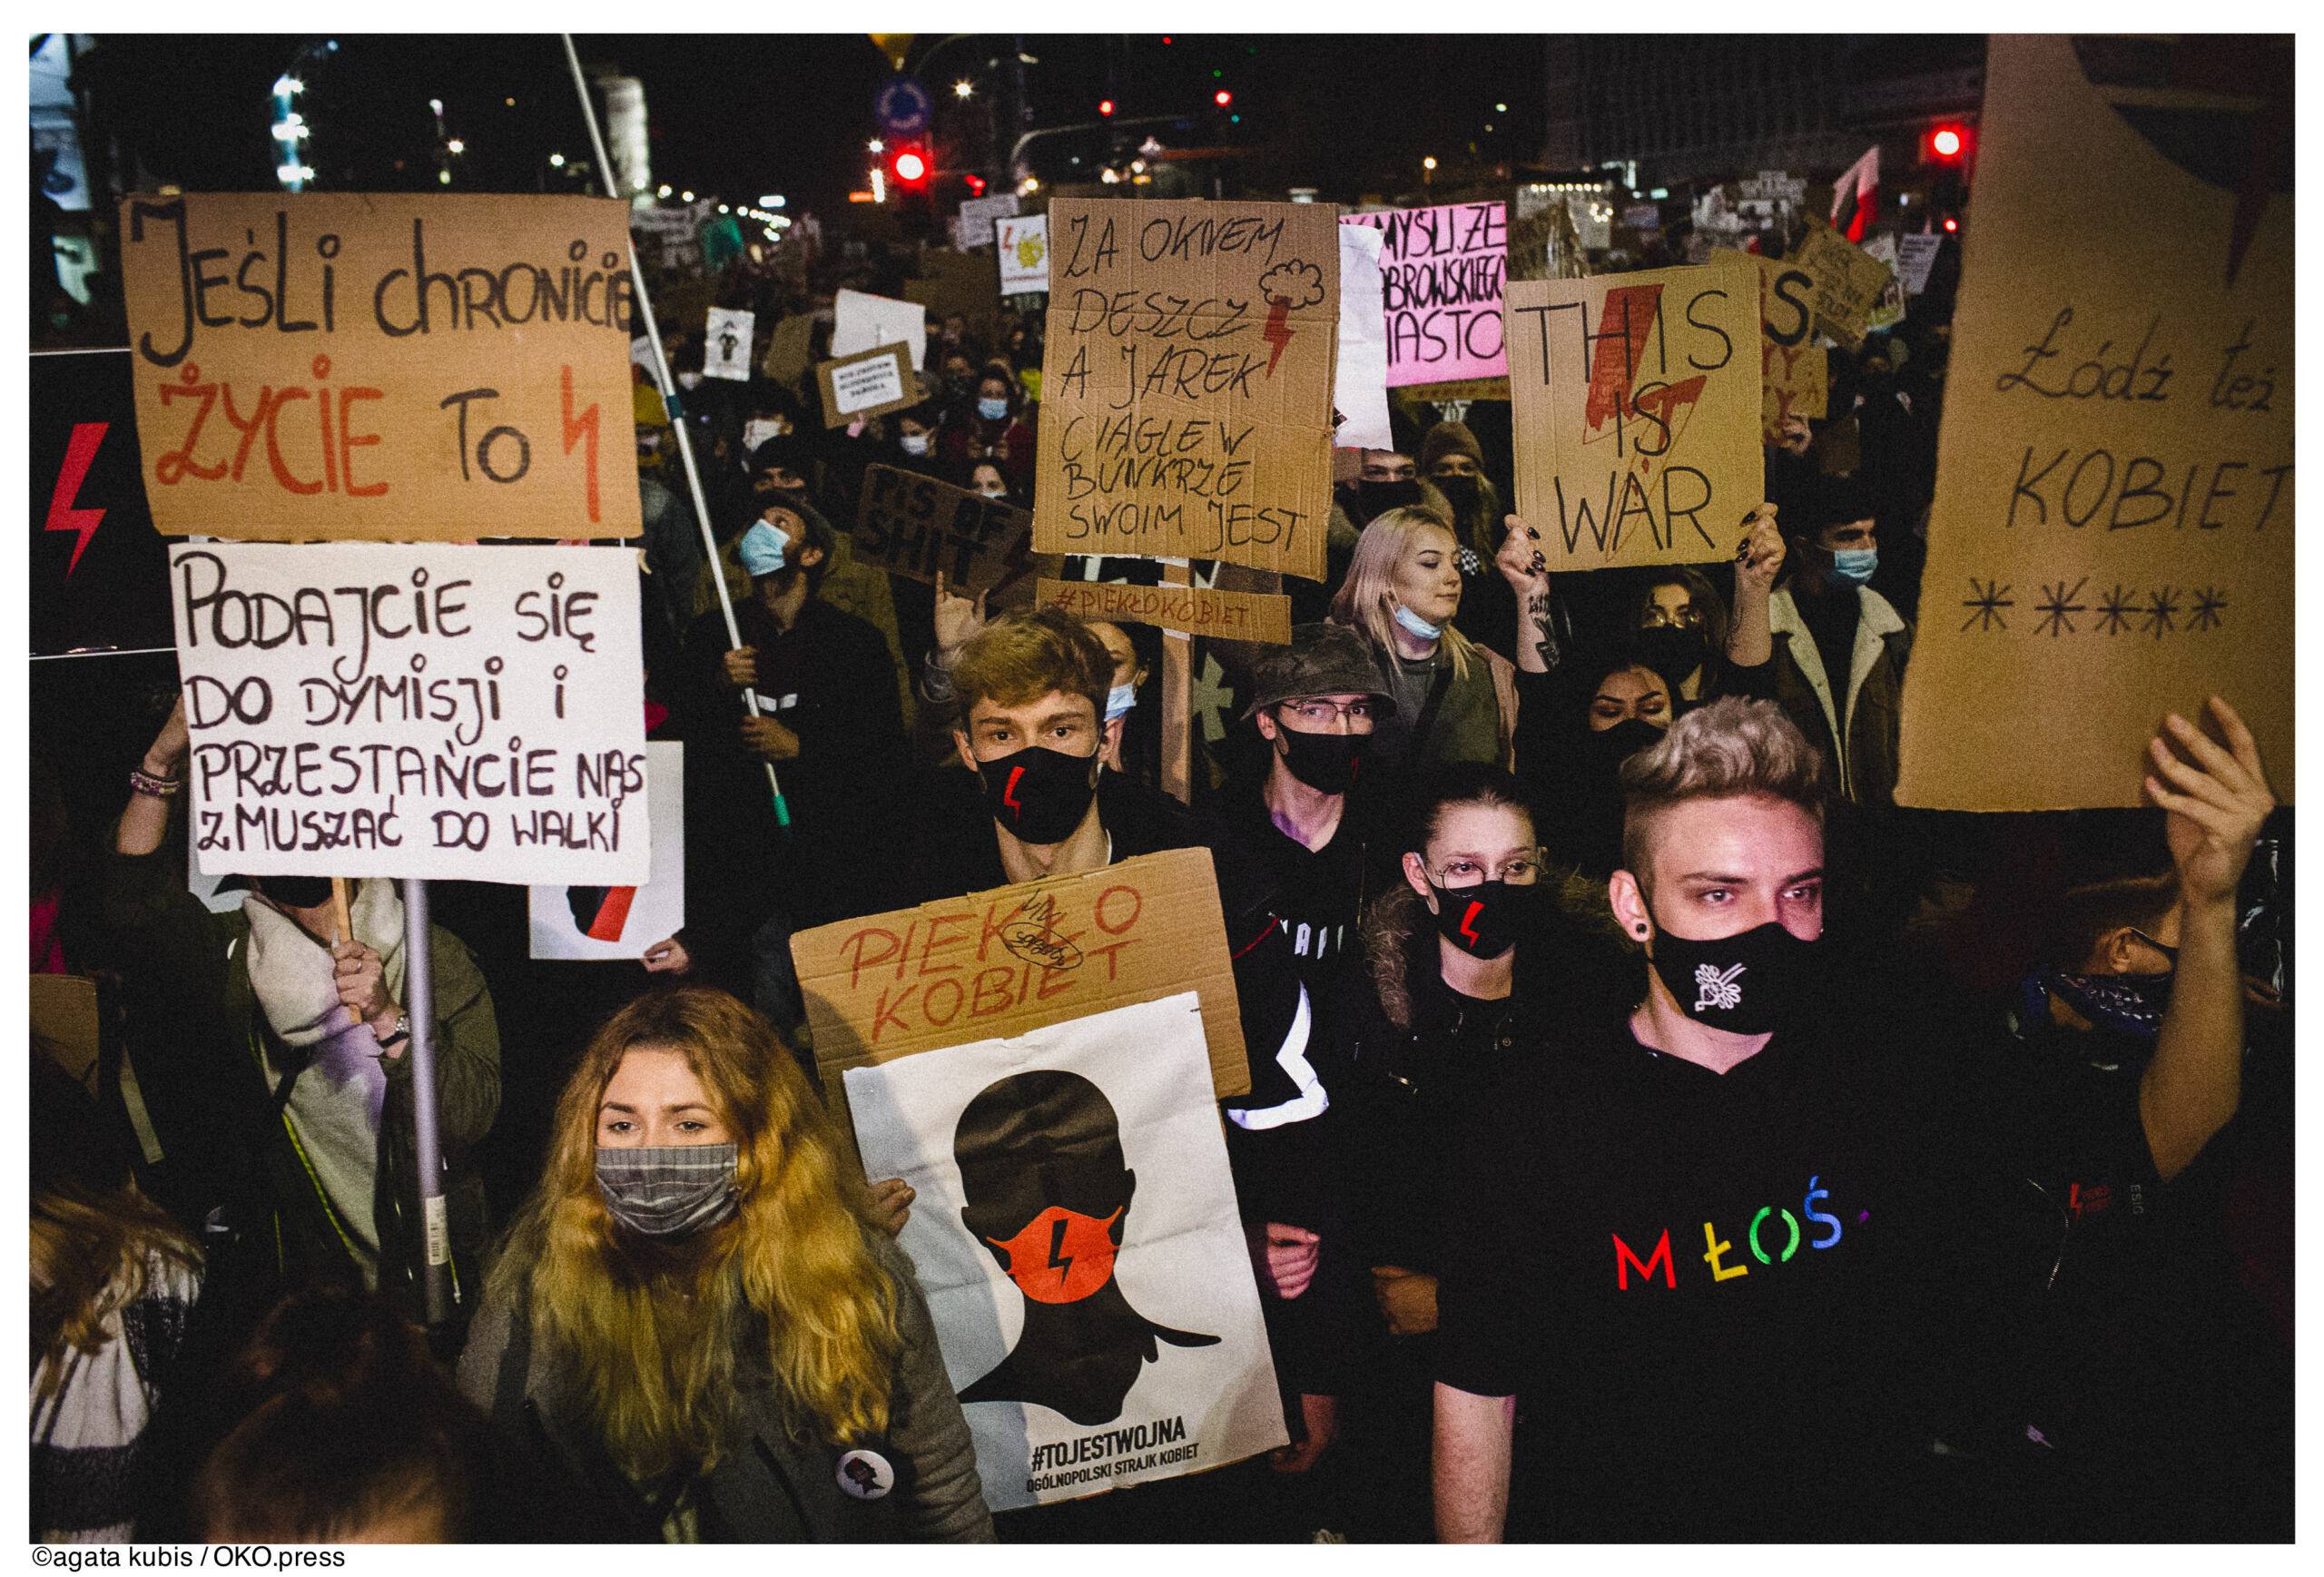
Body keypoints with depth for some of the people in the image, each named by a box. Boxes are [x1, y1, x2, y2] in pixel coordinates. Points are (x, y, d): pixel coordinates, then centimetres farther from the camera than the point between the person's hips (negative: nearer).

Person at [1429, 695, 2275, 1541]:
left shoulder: (1895, 1051, -1)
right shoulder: (1542, 1113, -8)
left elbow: (2159, 1134, 0)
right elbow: (1474, 1393, -1)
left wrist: (2208, 904, -12)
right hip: (1626, 1547, -4)